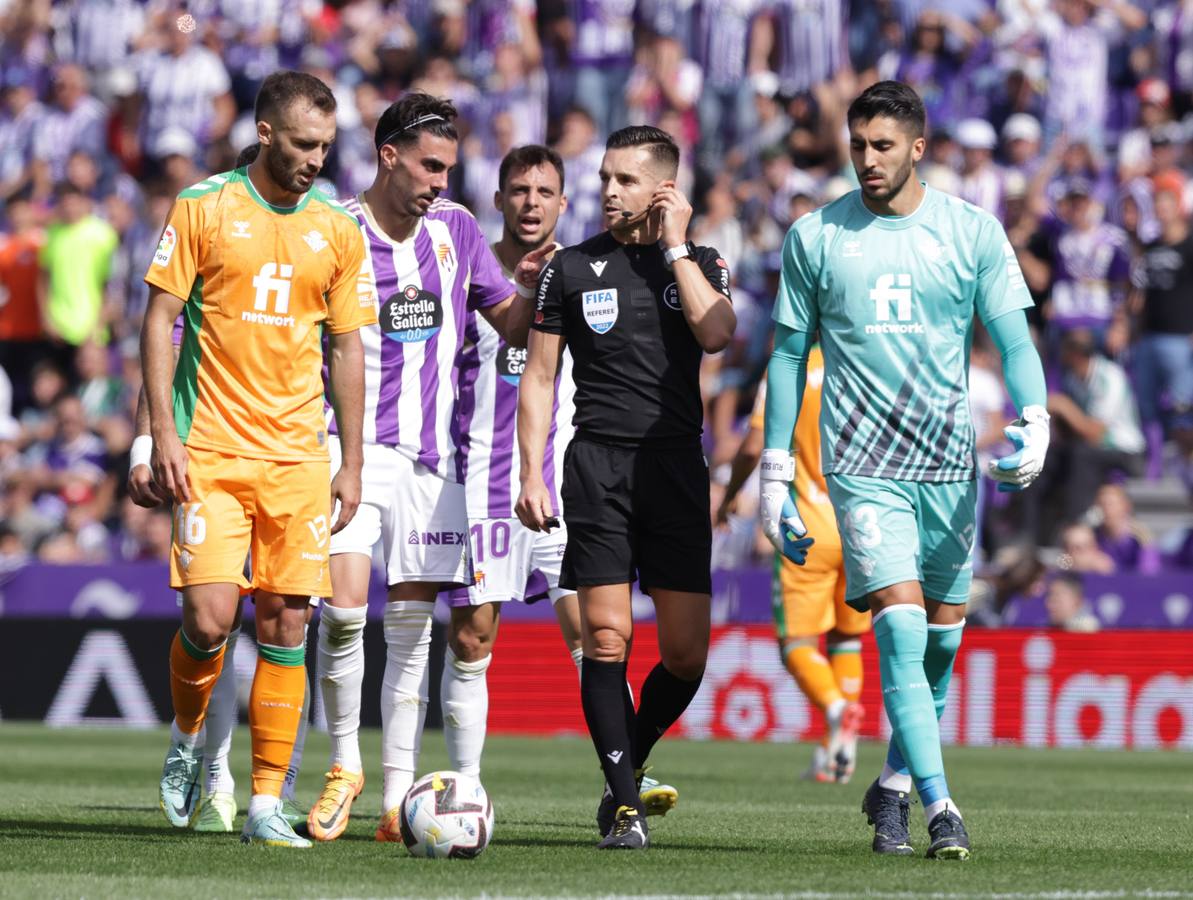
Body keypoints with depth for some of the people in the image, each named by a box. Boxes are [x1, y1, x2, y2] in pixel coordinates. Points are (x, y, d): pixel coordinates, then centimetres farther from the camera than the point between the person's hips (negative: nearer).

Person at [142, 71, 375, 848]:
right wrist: (164, 434, -9)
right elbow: (160, 320, 0)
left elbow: (347, 348, 13)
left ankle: (267, 805, 3)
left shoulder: (338, 231, 8)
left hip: (298, 456, 3)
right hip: (211, 454, -3)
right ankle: (188, 740, 16)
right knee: (209, 618, -14)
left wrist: (351, 464, 9)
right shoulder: (204, 208, -2)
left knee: (287, 623, -1)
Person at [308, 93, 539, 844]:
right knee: (344, 608, -17)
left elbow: (511, 326, 16)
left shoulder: (456, 228, 9)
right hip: (352, 447, -4)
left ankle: (398, 800, 6)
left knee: (412, 627, 3)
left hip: (430, 457, 4)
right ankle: (345, 766, 4)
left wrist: (540, 285, -5)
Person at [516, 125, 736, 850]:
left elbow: (716, 333, -13)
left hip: (676, 464, 1)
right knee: (607, 638, -11)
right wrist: (531, 472, 1)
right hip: (597, 464, -1)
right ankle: (624, 804, -6)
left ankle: (627, 768, 21)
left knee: (686, 652, -3)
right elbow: (539, 374, 10)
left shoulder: (701, 261, 8)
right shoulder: (574, 268, 8)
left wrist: (674, 247, -7)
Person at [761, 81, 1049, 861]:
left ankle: (894, 787, 27)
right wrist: (775, 477, 6)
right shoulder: (814, 238, 3)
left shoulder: (974, 232, 3)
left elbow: (1014, 339, 2)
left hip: (950, 460, 2)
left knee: (941, 641, 7)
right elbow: (789, 353, 8)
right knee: (901, 628, -15)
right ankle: (940, 809, -17)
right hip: (863, 463, -2)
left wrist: (1034, 423, -17)